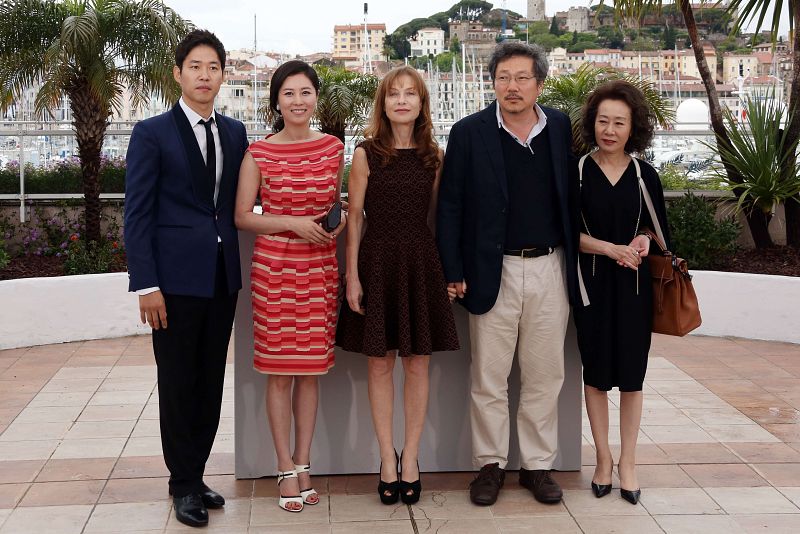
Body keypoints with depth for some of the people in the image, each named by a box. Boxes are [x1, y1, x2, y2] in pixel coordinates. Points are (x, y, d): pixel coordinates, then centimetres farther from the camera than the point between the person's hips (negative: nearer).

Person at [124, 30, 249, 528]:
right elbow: (137, 213, -7)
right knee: (178, 382, 4)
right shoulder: (152, 133, -4)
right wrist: (146, 285, -13)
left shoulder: (235, 132, 10)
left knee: (211, 380, 11)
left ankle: (194, 473, 24)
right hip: (176, 276, -4)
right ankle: (185, 484, 17)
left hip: (223, 275, 5)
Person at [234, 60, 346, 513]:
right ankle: (287, 470, 13)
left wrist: (338, 220, -2)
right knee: (279, 371, 2)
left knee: (311, 370, 8)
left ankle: (303, 463, 20)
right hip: (275, 266, -3)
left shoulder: (333, 148, 6)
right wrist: (293, 223, -14)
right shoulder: (259, 153, -4)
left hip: (321, 267, 3)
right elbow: (242, 217, -2)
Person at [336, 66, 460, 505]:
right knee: (380, 363, 4)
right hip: (378, 261, -2)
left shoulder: (433, 156, 6)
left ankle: (410, 457, 18)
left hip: (421, 262, 2)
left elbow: (437, 216, 10)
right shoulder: (366, 154, -2)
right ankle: (388, 459, 15)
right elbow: (354, 218, -2)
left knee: (417, 363, 6)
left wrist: (447, 269, 3)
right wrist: (352, 276, -7)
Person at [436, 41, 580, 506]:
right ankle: (491, 464, 21)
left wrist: (576, 261, 5)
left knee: (545, 376, 10)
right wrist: (454, 272, -7)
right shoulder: (470, 133, -3)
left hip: (550, 269, 2)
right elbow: (450, 206, -3)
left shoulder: (561, 128, 5)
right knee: (489, 378, 6)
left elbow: (571, 197, 9)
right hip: (494, 271, -2)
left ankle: (538, 465, 23)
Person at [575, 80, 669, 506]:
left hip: (634, 283, 1)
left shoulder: (645, 176, 3)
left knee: (631, 374, 5)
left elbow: (659, 228, 11)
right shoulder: (577, 172, -3)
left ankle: (627, 462, 18)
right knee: (596, 372, 7)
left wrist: (645, 241, -12)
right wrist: (610, 248, -17)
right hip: (592, 283, -1)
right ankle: (604, 459, 21)